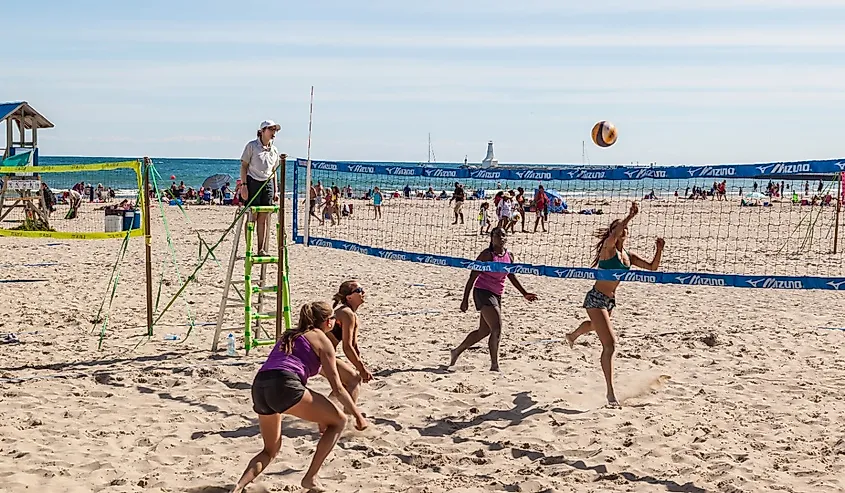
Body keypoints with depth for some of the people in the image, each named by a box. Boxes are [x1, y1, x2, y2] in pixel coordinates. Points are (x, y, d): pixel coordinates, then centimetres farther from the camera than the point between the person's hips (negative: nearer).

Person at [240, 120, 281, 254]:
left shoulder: (274, 150, 12)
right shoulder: (251, 146, -3)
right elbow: (244, 166, -4)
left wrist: (275, 190, 13)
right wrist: (243, 185, -12)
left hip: (267, 184, 5)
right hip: (252, 183, -5)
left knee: (264, 219, 2)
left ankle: (262, 249, 5)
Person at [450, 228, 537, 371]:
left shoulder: (509, 256, 7)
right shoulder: (487, 254, -12)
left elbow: (512, 277, 22)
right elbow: (473, 277, -11)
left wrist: (524, 293, 18)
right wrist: (465, 299, -14)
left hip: (496, 295, 8)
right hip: (482, 292, -8)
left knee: (484, 331, 18)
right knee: (497, 329, -16)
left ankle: (457, 351, 36)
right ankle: (494, 365, -10)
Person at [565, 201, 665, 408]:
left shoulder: (628, 256, 9)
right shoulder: (608, 247, -12)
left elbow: (652, 267, 11)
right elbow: (615, 234, -34)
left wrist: (659, 250, -4)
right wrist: (630, 216, -43)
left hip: (610, 300, 9)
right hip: (596, 298, -9)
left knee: (594, 325, 38)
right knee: (610, 344, -17)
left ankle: (572, 335, 73)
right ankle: (610, 392, -14)